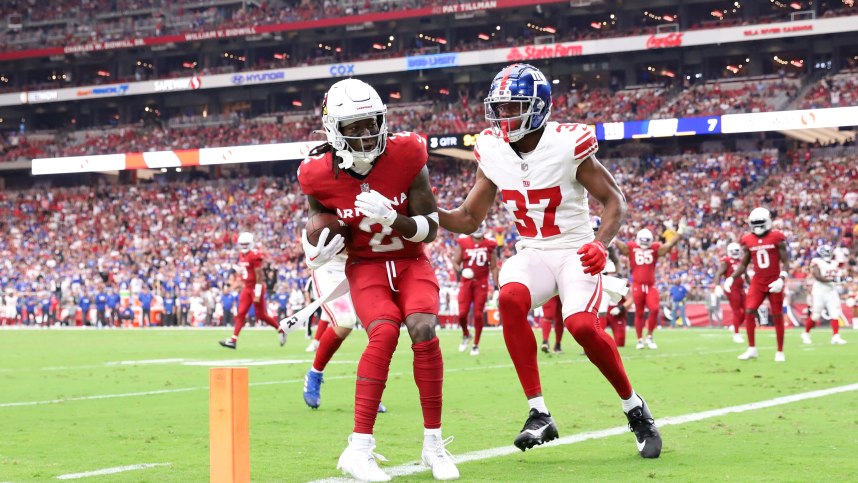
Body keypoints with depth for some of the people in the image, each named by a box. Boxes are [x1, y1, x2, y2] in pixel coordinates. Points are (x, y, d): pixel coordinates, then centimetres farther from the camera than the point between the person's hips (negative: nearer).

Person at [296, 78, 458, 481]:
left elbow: (430, 228, -11)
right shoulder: (320, 175, -13)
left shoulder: (406, 156, -15)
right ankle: (359, 449, -24)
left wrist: (390, 218, -29)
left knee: (423, 331, -25)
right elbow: (319, 229, 6)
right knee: (384, 333, -29)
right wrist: (318, 252, -17)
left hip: (411, 262, 1)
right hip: (365, 267, -1)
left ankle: (434, 444, -9)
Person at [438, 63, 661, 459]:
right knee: (510, 299, -30)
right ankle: (539, 414, -24)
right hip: (531, 254, 4)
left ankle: (636, 410, -1)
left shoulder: (567, 144, -14)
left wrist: (602, 243, -23)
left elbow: (613, 199, -5)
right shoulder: (492, 152, 0)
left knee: (582, 325, -27)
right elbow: (468, 219, 7)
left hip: (574, 252, -4)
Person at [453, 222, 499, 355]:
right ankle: (466, 335, 24)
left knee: (478, 314, -2)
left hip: (481, 283, 0)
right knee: (462, 313, -7)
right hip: (466, 282, 0)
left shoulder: (490, 245, 3)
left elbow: (493, 267, 8)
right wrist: (459, 270, -18)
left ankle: (476, 344, 12)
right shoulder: (463, 243, 0)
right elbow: (455, 262, 4)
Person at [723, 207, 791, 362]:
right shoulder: (748, 241, 3)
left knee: (777, 317, 2)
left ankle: (780, 352, 12)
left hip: (774, 282, -3)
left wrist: (782, 279, -20)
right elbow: (743, 265, 10)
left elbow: (785, 262, -6)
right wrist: (731, 278, -3)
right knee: (749, 312, -9)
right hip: (758, 282, 3)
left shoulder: (777, 238, -8)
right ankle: (752, 349, 0)